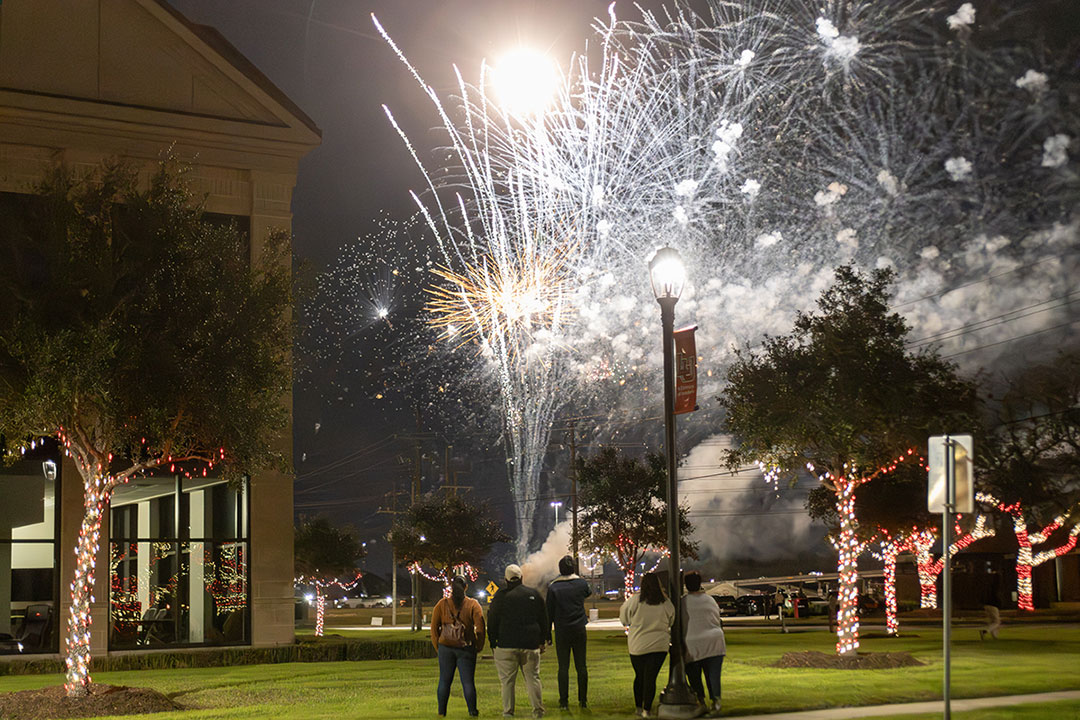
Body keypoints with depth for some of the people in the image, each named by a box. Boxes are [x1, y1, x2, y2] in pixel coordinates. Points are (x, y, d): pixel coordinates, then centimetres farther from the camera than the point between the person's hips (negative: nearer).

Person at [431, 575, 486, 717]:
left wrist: (437, 646, 11)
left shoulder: (442, 604, 2)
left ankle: (441, 711, 12)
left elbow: (434, 627, 2)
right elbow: (480, 627, -7)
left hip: (446, 648, 1)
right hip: (466, 648, -1)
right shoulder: (473, 605, -1)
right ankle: (472, 711, 2)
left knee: (444, 681, 10)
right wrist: (479, 646, 4)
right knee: (468, 681, 3)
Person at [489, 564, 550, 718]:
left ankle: (508, 712, 1)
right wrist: (543, 641, 19)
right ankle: (538, 710, 4)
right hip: (530, 644, 2)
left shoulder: (500, 596, -2)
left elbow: (492, 621, 1)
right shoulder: (534, 594, 6)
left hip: (507, 644, -2)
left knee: (507, 680, 2)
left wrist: (493, 642, 10)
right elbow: (543, 619, 11)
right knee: (533, 678, 8)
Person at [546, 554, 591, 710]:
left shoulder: (553, 587, -6)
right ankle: (583, 700, 10)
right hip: (579, 630, 2)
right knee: (581, 665, 7)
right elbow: (588, 593, 24)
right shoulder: (581, 583, -1)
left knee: (563, 667, 0)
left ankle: (564, 702, -1)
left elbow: (549, 613, -3)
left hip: (562, 631, -2)